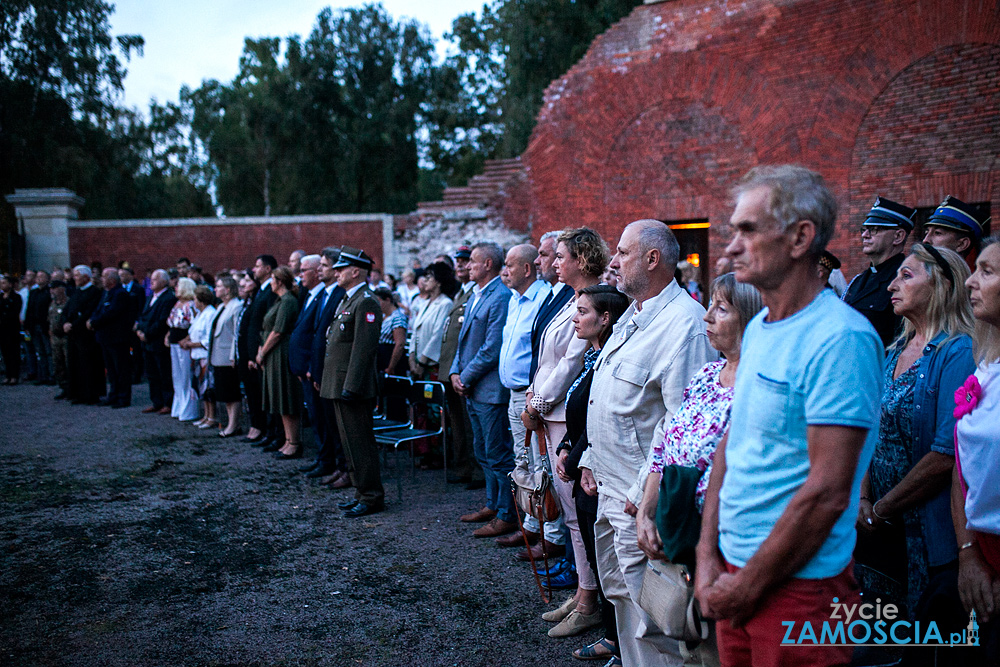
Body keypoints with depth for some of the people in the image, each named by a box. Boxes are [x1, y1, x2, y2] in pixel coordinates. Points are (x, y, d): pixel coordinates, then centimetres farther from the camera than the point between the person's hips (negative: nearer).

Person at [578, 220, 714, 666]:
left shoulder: (684, 324, -20)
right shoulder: (632, 316, 13)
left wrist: (644, 491, -21)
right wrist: (591, 459, 19)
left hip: (642, 498, -10)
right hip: (610, 487, 10)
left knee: (649, 616, -2)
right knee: (619, 595, 21)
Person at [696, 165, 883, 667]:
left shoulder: (842, 338, -19)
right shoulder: (757, 328, 7)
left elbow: (827, 493, -22)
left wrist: (748, 587, -14)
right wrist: (708, 554, 2)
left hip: (798, 585, -7)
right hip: (734, 572, 7)